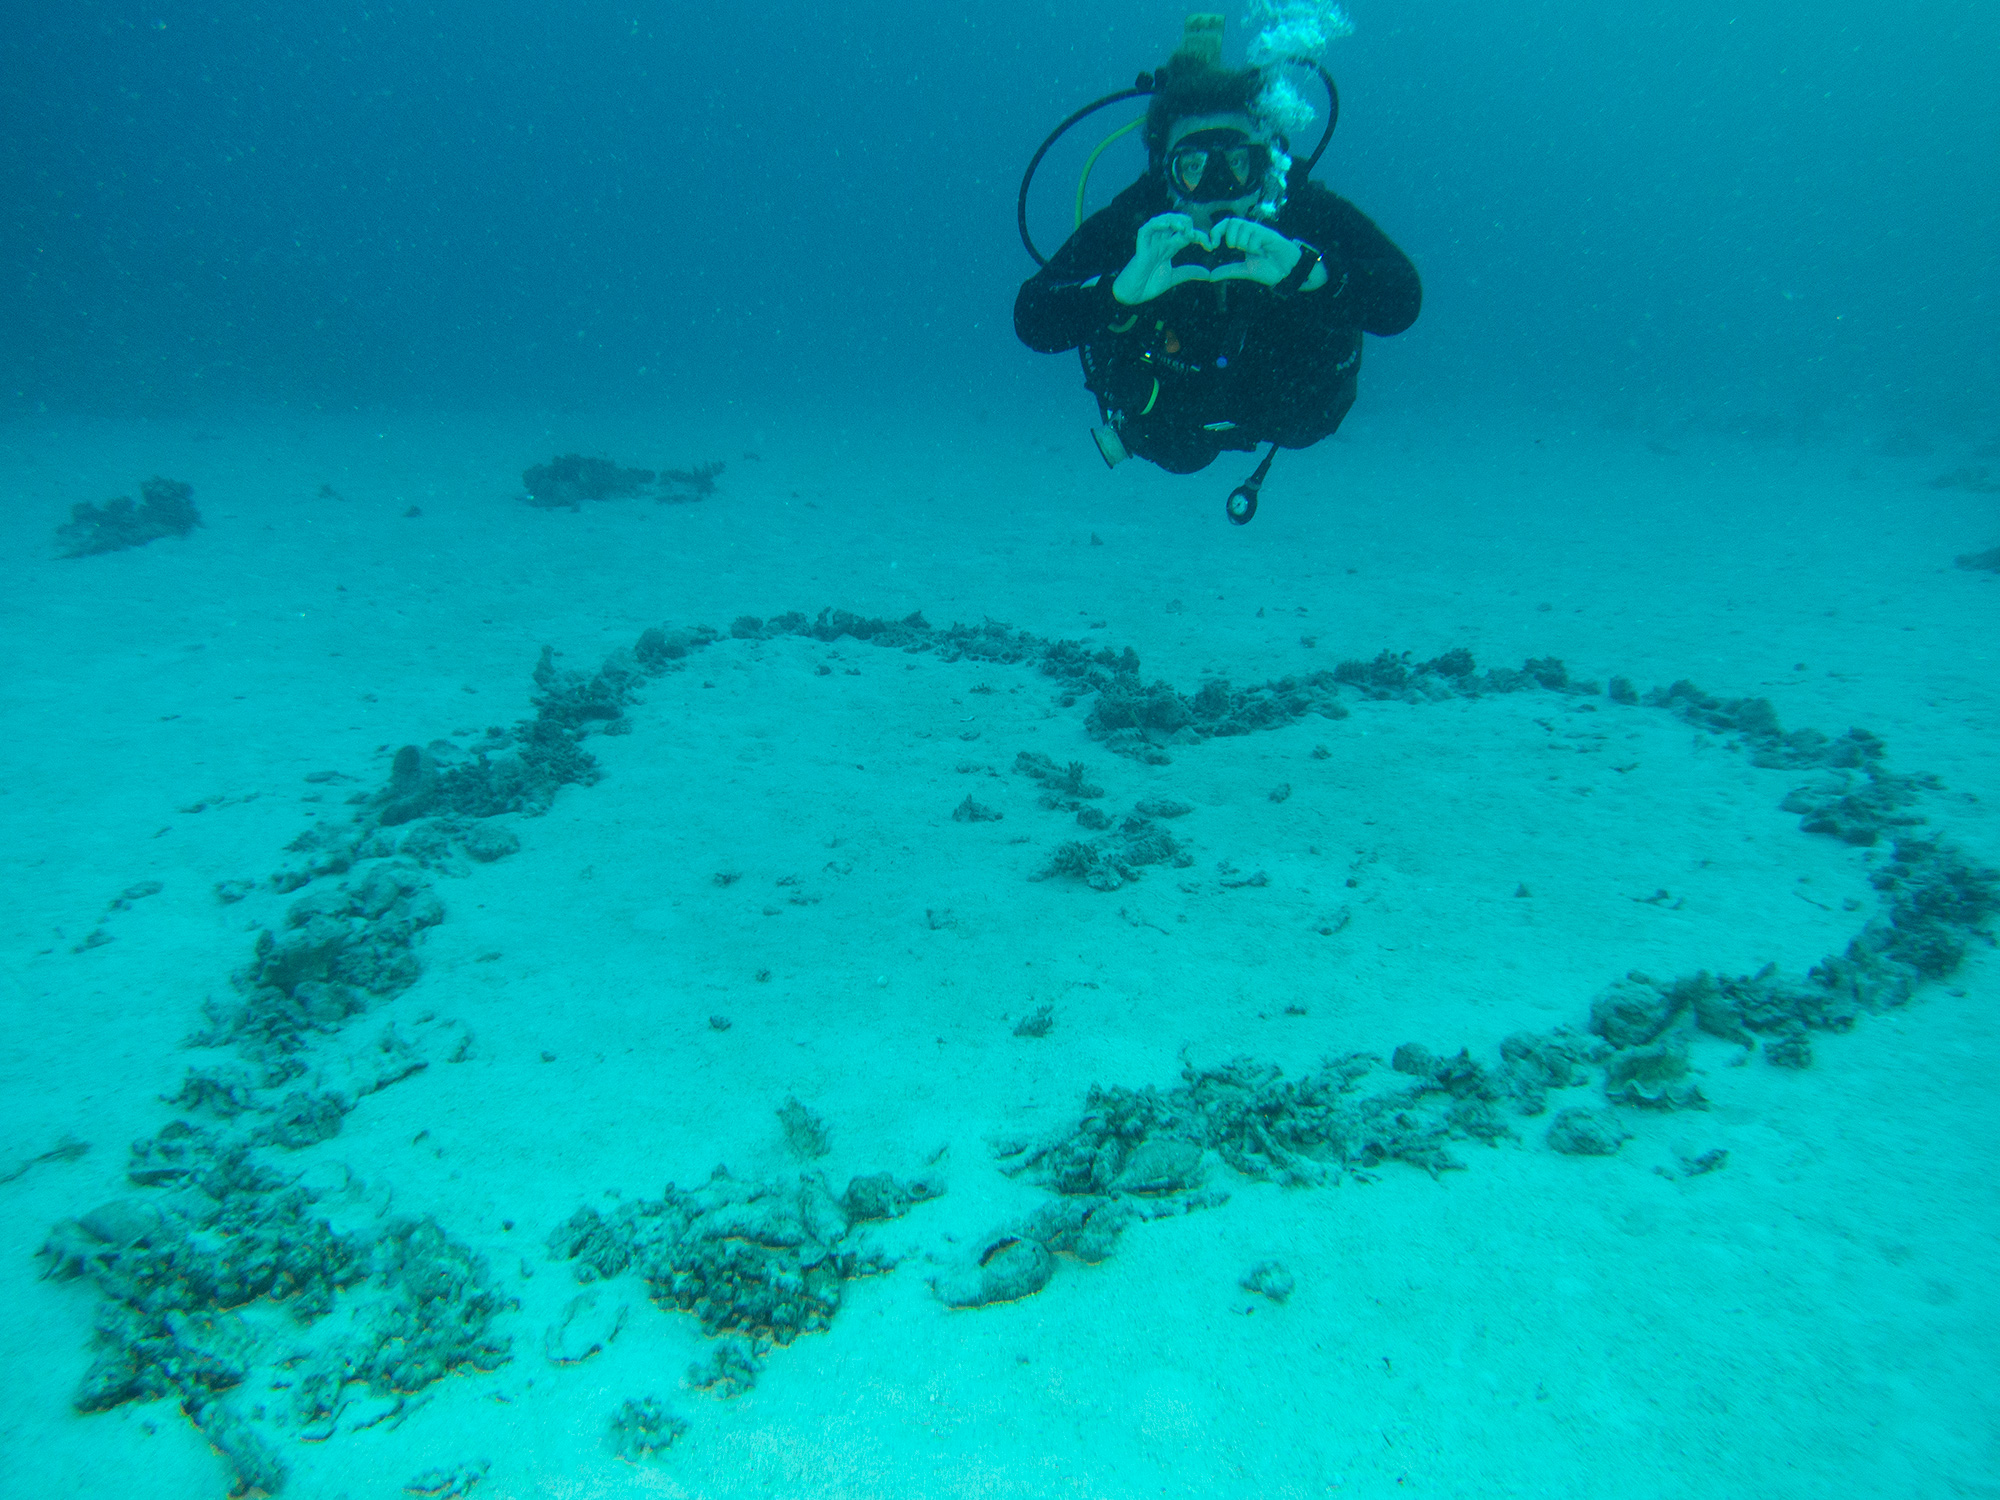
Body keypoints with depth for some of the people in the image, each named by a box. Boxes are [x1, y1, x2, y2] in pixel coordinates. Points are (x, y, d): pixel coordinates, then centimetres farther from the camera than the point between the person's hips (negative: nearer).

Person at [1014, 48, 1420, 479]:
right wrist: (1121, 290, -59)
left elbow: (1401, 302, -41)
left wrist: (1308, 269, -59)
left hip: (1290, 411, 2)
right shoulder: (1131, 225, -31)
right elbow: (1032, 322, -39)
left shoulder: (1307, 211, -31)